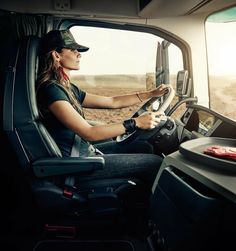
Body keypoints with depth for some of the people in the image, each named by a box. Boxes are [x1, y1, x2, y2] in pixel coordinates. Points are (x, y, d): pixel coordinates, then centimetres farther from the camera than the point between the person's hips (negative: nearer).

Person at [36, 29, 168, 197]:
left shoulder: (68, 88, 11)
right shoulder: (50, 89, -19)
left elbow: (113, 102, 11)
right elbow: (88, 133, -26)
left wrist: (151, 93, 8)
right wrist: (135, 123, -26)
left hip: (85, 150, 10)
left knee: (144, 147, 15)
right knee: (155, 163, -7)